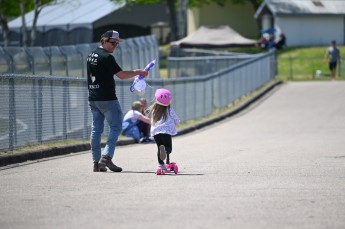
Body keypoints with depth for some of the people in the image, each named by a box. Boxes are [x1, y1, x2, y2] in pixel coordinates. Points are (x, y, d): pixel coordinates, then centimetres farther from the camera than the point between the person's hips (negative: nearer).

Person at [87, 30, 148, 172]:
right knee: (116, 127, -4)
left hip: (93, 99, 9)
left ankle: (96, 162, 7)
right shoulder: (106, 57, -13)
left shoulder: (91, 56, 15)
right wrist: (137, 72, -4)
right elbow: (121, 75, -15)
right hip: (107, 99, -9)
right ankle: (106, 157, -17)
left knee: (96, 129, 8)